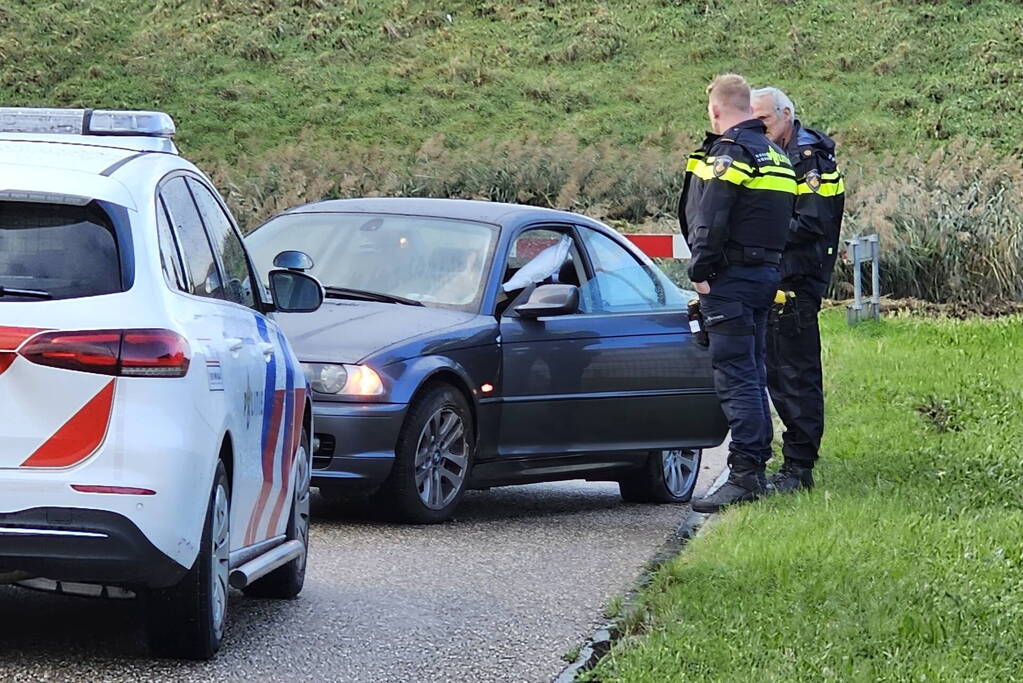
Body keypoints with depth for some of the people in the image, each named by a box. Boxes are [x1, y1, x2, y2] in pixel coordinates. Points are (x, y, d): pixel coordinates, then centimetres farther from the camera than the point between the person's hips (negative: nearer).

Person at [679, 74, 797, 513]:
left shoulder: (727, 152, -13)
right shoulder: (775, 155, 17)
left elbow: (709, 221, -19)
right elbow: (783, 221, 18)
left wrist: (701, 272, -12)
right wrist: (771, 268, 18)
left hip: (732, 276, -9)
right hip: (768, 273, 9)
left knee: (734, 377, -10)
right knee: (752, 374, 15)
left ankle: (744, 476, -15)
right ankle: (757, 468, 17)